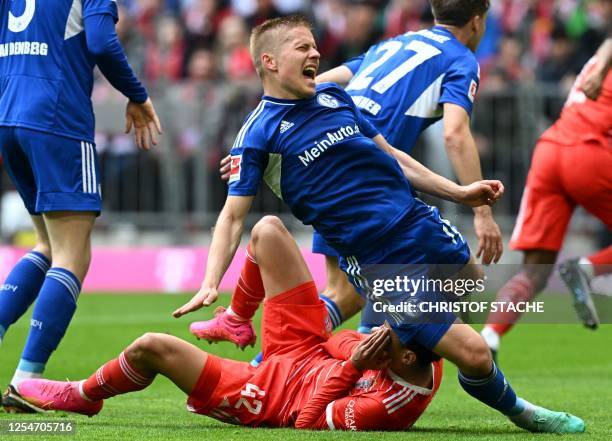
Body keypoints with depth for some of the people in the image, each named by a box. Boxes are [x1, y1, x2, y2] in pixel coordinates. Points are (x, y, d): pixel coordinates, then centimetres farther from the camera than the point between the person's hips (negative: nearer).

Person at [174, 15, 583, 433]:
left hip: (422, 224, 7)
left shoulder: (334, 96, 13)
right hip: (378, 263, -7)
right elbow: (233, 215, -7)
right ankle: (518, 410, 18)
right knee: (474, 354, -10)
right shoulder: (258, 133, -6)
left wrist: (459, 192, 18)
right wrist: (211, 284, -19)